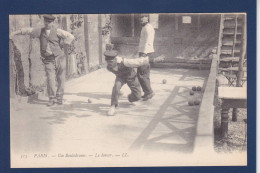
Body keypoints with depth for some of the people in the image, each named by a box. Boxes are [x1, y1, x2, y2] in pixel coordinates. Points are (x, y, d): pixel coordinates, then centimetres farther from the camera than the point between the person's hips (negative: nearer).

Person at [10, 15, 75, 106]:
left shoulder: (57, 31, -4)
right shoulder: (40, 31, 7)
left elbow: (71, 37, -8)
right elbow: (27, 30, 16)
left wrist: (60, 45, -7)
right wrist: (14, 33, 16)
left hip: (59, 58, -1)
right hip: (48, 60, 1)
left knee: (61, 79, 5)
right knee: (50, 79, -12)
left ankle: (59, 97, 21)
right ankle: (52, 99, -2)